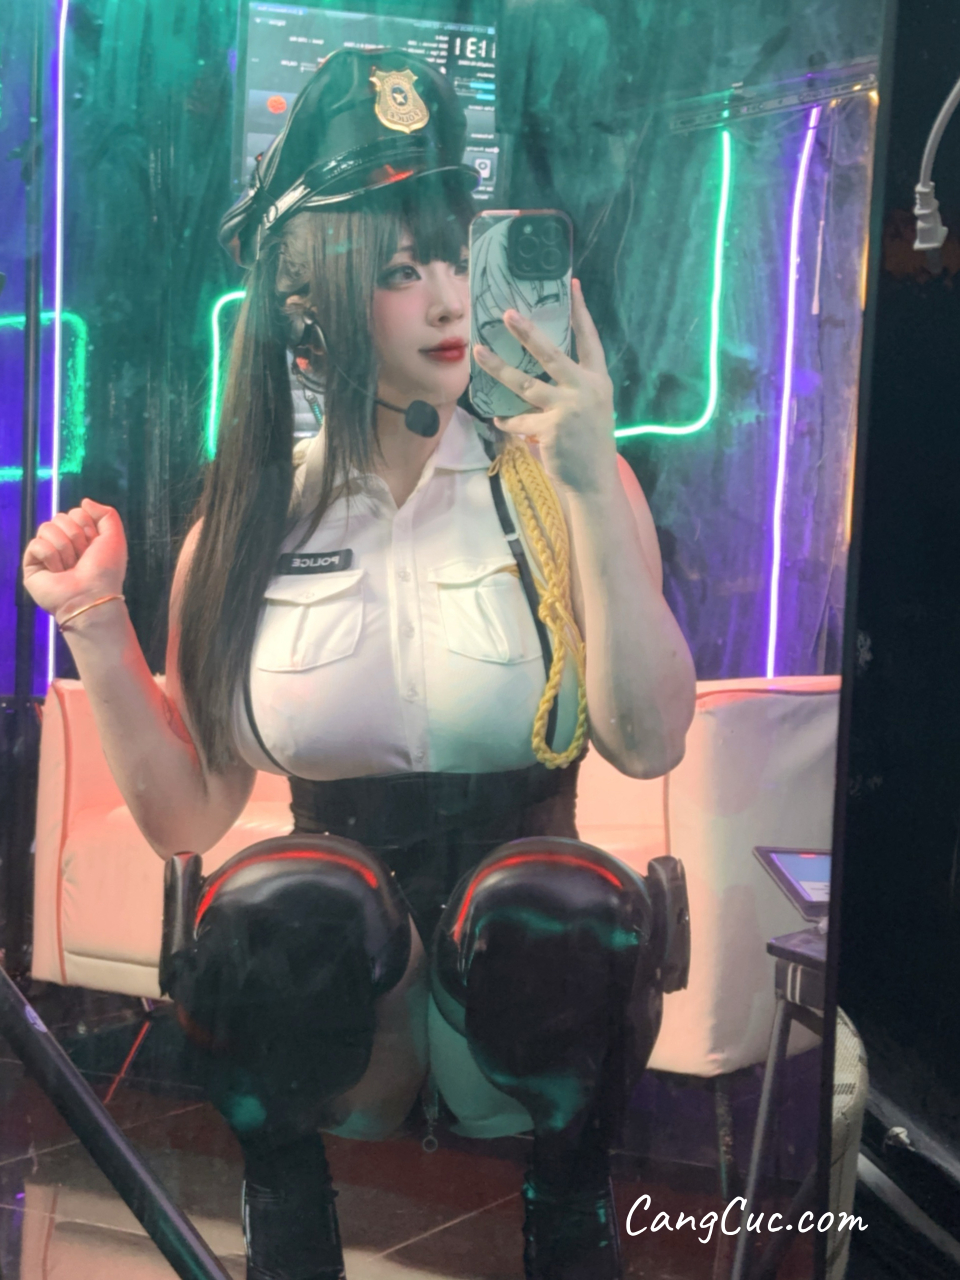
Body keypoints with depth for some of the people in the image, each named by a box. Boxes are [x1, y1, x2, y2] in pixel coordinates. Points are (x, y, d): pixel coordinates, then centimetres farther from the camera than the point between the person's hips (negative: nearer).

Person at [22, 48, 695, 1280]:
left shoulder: (557, 482, -2)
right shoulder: (247, 520, 3)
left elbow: (648, 741, -16)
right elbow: (185, 817, 4)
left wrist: (593, 486, -23)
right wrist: (95, 627, -8)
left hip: (523, 988, 0)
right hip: (335, 986, 1)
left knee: (562, 901, -32)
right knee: (285, 905, -31)